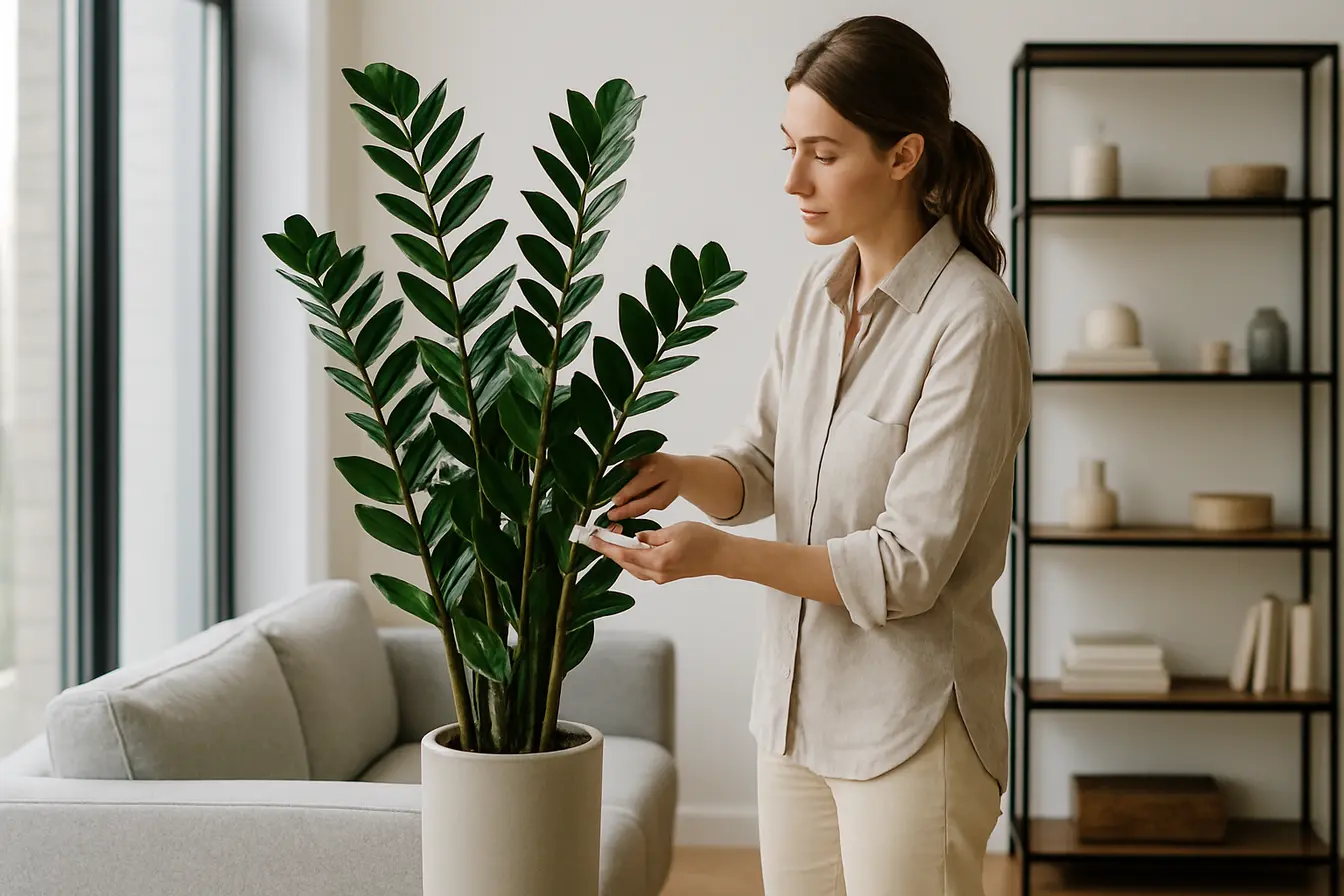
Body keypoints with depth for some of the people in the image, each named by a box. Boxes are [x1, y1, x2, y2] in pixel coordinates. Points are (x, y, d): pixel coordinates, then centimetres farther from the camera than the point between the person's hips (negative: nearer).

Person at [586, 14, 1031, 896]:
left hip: (910, 725, -7)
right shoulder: (822, 291, 5)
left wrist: (720, 553, -25)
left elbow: (907, 566, -20)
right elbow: (763, 465, 10)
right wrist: (683, 474, -11)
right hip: (798, 704, 7)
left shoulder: (971, 321, -19)